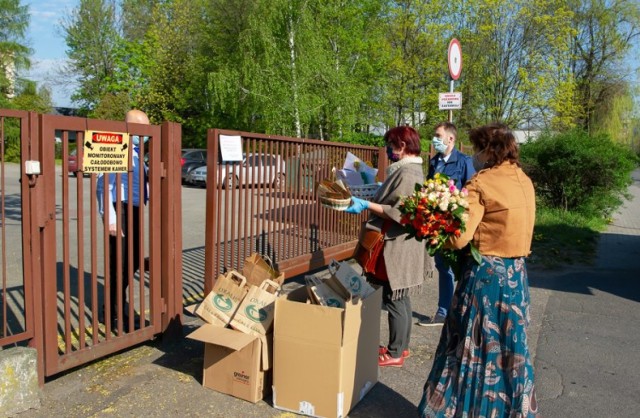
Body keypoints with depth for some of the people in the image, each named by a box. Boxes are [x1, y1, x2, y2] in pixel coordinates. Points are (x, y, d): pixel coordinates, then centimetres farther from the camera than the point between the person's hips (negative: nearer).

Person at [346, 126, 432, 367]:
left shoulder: (407, 173, -17)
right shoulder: (410, 169, 15)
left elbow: (398, 213, -23)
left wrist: (367, 206, -21)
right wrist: (371, 202, 19)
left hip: (398, 246, -10)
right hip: (399, 245, 10)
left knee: (394, 299, -1)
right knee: (400, 298, 17)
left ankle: (395, 354, 11)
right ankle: (401, 346, 28)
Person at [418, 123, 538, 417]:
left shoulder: (481, 184, -15)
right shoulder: (525, 181, 7)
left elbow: (459, 238, -20)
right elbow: (514, 227, 13)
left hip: (485, 273, -7)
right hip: (516, 272, 7)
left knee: (475, 343, 6)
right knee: (510, 343, 18)